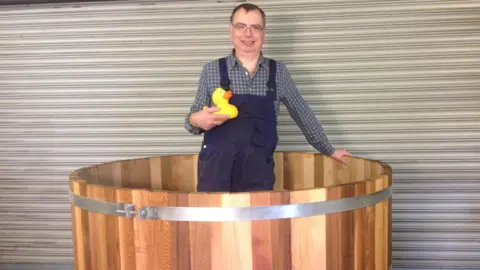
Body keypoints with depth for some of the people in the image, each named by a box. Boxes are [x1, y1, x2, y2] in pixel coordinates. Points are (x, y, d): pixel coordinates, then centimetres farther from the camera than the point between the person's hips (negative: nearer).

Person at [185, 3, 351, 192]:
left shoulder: (278, 72, 5)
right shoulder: (212, 70, 2)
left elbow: (302, 114, 14)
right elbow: (195, 119, 8)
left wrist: (329, 150, 19)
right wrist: (195, 119, -15)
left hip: (259, 173, 1)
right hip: (216, 169, -1)